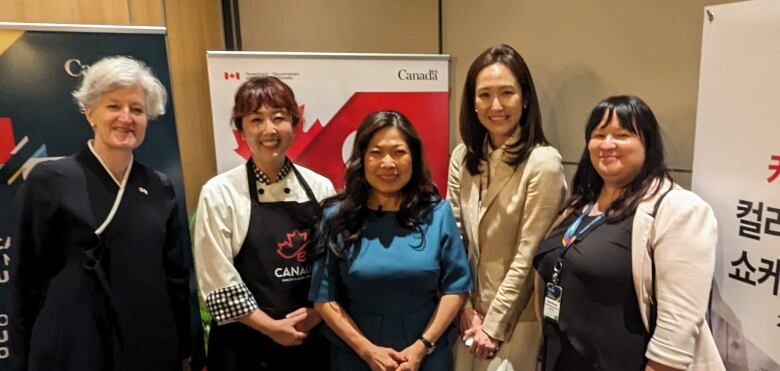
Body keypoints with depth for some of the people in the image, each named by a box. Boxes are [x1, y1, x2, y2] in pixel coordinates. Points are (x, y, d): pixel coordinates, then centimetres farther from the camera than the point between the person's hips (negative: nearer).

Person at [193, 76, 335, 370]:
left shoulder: (320, 188, -2)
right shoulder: (219, 193, -10)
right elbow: (217, 281, -10)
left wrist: (316, 314, -8)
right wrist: (271, 327, -10)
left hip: (312, 339, 3)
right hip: (245, 344, -2)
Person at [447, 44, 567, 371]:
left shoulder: (543, 163, -18)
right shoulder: (463, 157, -1)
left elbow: (527, 256, -17)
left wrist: (494, 324, -12)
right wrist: (465, 307, -4)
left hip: (517, 318, -5)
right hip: (469, 312, 5)